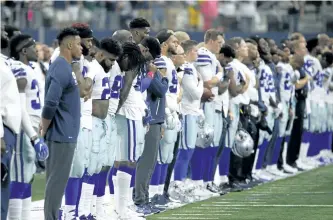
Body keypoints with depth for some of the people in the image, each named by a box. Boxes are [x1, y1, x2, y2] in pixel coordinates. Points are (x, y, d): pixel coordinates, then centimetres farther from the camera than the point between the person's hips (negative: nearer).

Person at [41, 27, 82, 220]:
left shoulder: (65, 67, 13)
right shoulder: (61, 69, -18)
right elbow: (51, 103, -26)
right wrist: (45, 129, -15)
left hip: (64, 133, 10)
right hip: (62, 134, -10)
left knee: (58, 179, 13)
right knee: (57, 180, -6)